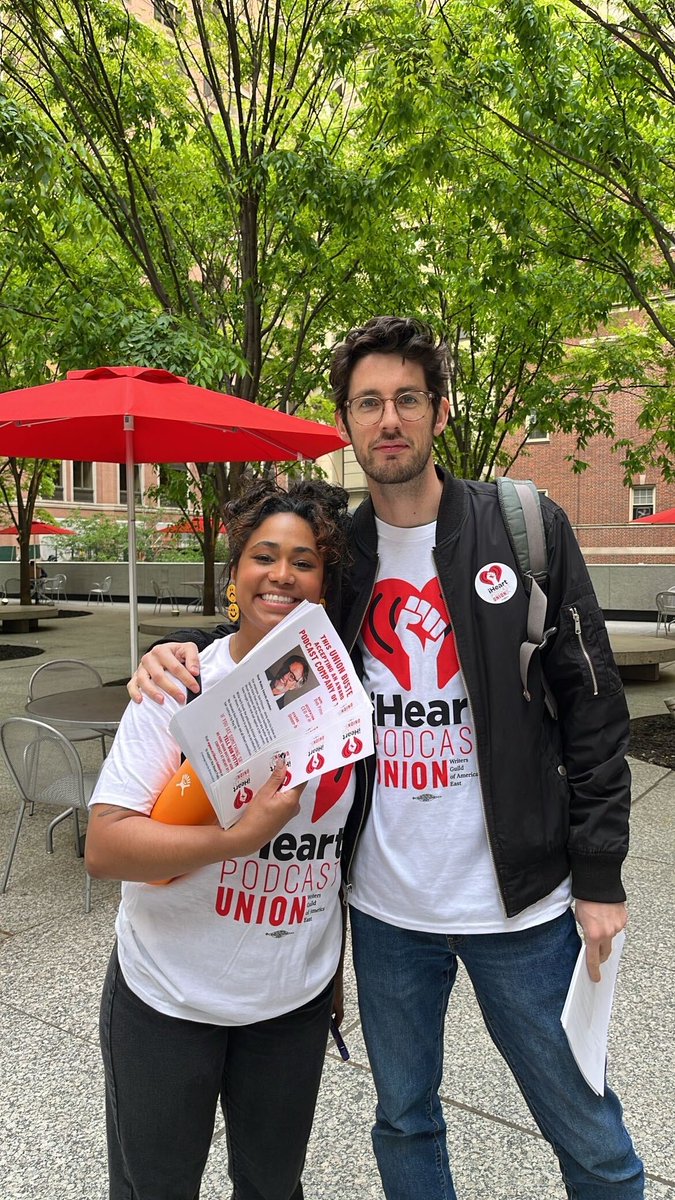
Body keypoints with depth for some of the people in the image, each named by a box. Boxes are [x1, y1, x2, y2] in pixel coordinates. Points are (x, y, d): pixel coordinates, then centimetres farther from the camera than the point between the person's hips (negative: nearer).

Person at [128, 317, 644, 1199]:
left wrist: (600, 875, -7)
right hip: (385, 904, 3)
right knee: (405, 1122, 22)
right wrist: (178, 658, -9)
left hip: (519, 899, -2)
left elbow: (592, 705, -5)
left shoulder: (526, 529, -7)